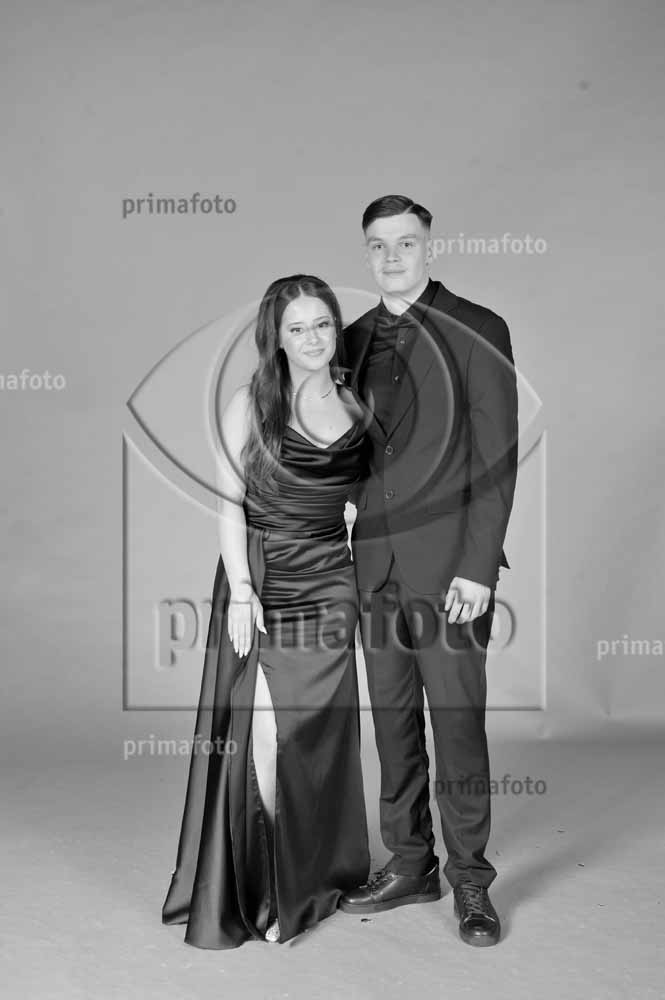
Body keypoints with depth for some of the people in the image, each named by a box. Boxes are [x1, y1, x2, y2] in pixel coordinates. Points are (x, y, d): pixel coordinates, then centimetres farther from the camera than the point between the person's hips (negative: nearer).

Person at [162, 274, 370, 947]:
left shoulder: (357, 404, 7)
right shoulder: (251, 404, -3)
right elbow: (229, 503, -5)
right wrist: (240, 590, -13)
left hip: (329, 581, 3)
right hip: (259, 577, -3)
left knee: (318, 729, 7)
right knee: (259, 728, -4)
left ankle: (314, 878, 23)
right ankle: (248, 885, 12)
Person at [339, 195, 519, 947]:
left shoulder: (477, 331, -3)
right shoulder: (355, 341, 12)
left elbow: (498, 456, -7)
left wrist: (477, 568, -13)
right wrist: (361, 543, 7)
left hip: (448, 564, -5)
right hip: (375, 561, 5)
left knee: (457, 722, 0)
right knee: (392, 719, 11)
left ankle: (469, 878, 17)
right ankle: (409, 865, 25)